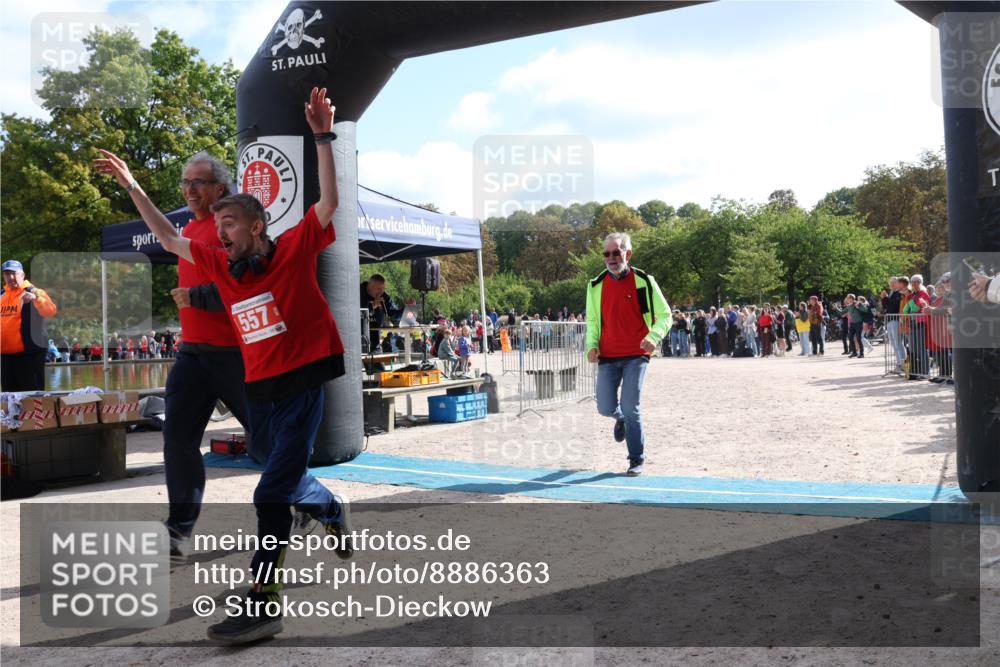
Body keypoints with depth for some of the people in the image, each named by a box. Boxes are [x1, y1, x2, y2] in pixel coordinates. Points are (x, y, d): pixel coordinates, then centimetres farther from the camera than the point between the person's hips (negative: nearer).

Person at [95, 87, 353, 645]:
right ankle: (333, 510, 52)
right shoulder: (223, 266, 8)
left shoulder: (294, 251, -6)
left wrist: (323, 139, -23)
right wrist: (133, 187, 17)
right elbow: (169, 239, 18)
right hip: (259, 392, 7)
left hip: (302, 388, -6)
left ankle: (263, 603, -9)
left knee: (272, 493, -13)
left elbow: (329, 201, -15)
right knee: (285, 480, 21)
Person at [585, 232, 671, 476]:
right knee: (606, 408, 3)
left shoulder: (644, 281, -4)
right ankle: (621, 418, 41)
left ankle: (637, 460, 6)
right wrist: (592, 344, -2)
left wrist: (654, 337, -18)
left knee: (631, 409, -10)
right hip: (607, 357, 3)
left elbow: (665, 315, 1)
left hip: (636, 356, -3)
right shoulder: (596, 285, 5)